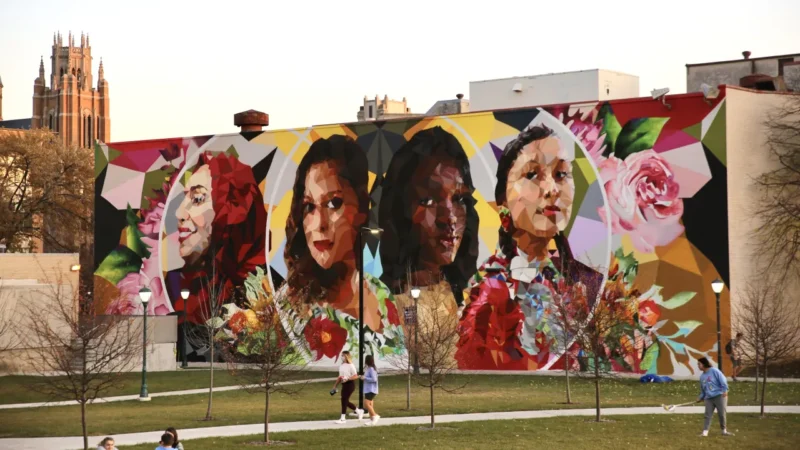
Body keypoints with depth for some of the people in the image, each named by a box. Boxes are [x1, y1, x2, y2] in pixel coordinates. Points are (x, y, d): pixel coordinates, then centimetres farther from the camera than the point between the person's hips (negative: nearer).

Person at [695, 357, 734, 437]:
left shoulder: (714, 371, -6)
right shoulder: (702, 376, 15)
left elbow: (722, 380, -12)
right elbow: (703, 390, 25)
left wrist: (725, 390, -19)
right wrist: (701, 397, 17)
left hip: (719, 396, -5)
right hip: (709, 398, 5)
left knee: (721, 414, 0)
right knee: (708, 415, -5)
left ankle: (724, 431, 15)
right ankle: (705, 432, -10)